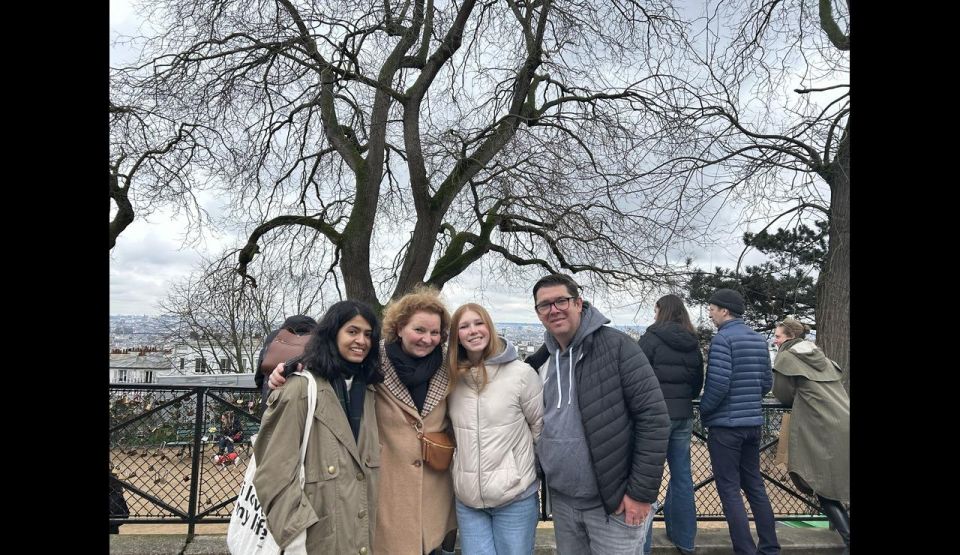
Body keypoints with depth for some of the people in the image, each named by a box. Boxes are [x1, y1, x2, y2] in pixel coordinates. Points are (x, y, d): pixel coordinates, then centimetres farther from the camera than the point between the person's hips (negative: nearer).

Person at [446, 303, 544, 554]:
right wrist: (463, 468, 11)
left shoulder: (521, 373, -11)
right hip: (467, 498, 3)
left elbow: (542, 429, -3)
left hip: (515, 497, -3)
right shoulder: (453, 379, 2)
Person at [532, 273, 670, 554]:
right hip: (562, 501, 5)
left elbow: (653, 418, -15)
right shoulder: (543, 363, 5)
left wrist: (641, 493, -15)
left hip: (613, 503, -5)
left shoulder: (616, 346, -12)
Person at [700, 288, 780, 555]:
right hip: (753, 422, 8)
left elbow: (718, 384, -21)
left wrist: (703, 410, -6)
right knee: (755, 486, 17)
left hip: (725, 424, -8)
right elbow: (767, 382, 11)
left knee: (730, 491, 1)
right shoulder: (759, 339, 9)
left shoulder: (722, 338, -15)